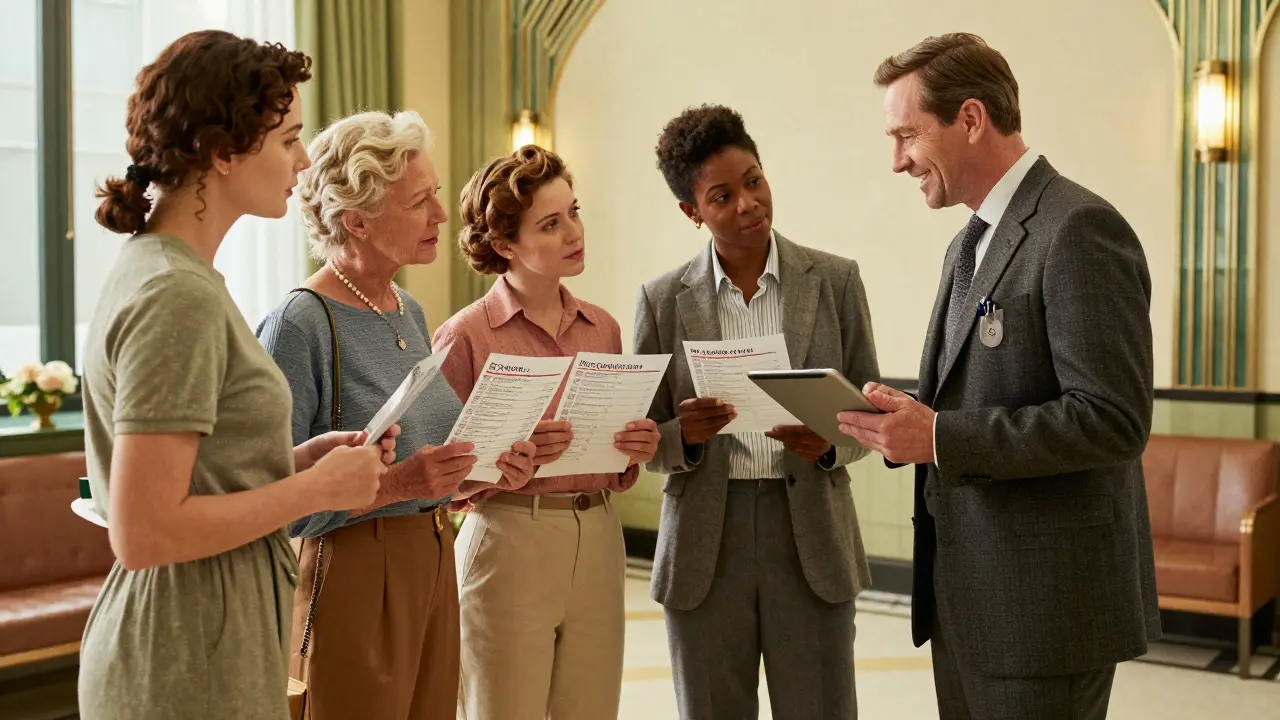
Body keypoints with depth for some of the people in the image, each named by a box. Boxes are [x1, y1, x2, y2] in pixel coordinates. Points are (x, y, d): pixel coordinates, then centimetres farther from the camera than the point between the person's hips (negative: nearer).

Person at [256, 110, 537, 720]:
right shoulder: (299, 325, -16)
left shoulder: (410, 311, 8)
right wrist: (397, 483, -27)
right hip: (352, 572, -8)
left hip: (434, 561, 8)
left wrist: (490, 465, 1)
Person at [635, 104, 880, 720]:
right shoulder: (663, 299, 3)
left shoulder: (835, 280, 3)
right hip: (705, 546, 1)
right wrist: (684, 434, -16)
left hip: (811, 537, 0)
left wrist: (831, 442, -15)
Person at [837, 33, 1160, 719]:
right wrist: (904, 422, 0)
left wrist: (941, 437, -22)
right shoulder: (971, 244, 14)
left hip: (1044, 601, -9)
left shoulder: (1079, 230, -16)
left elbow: (1111, 420, -22)